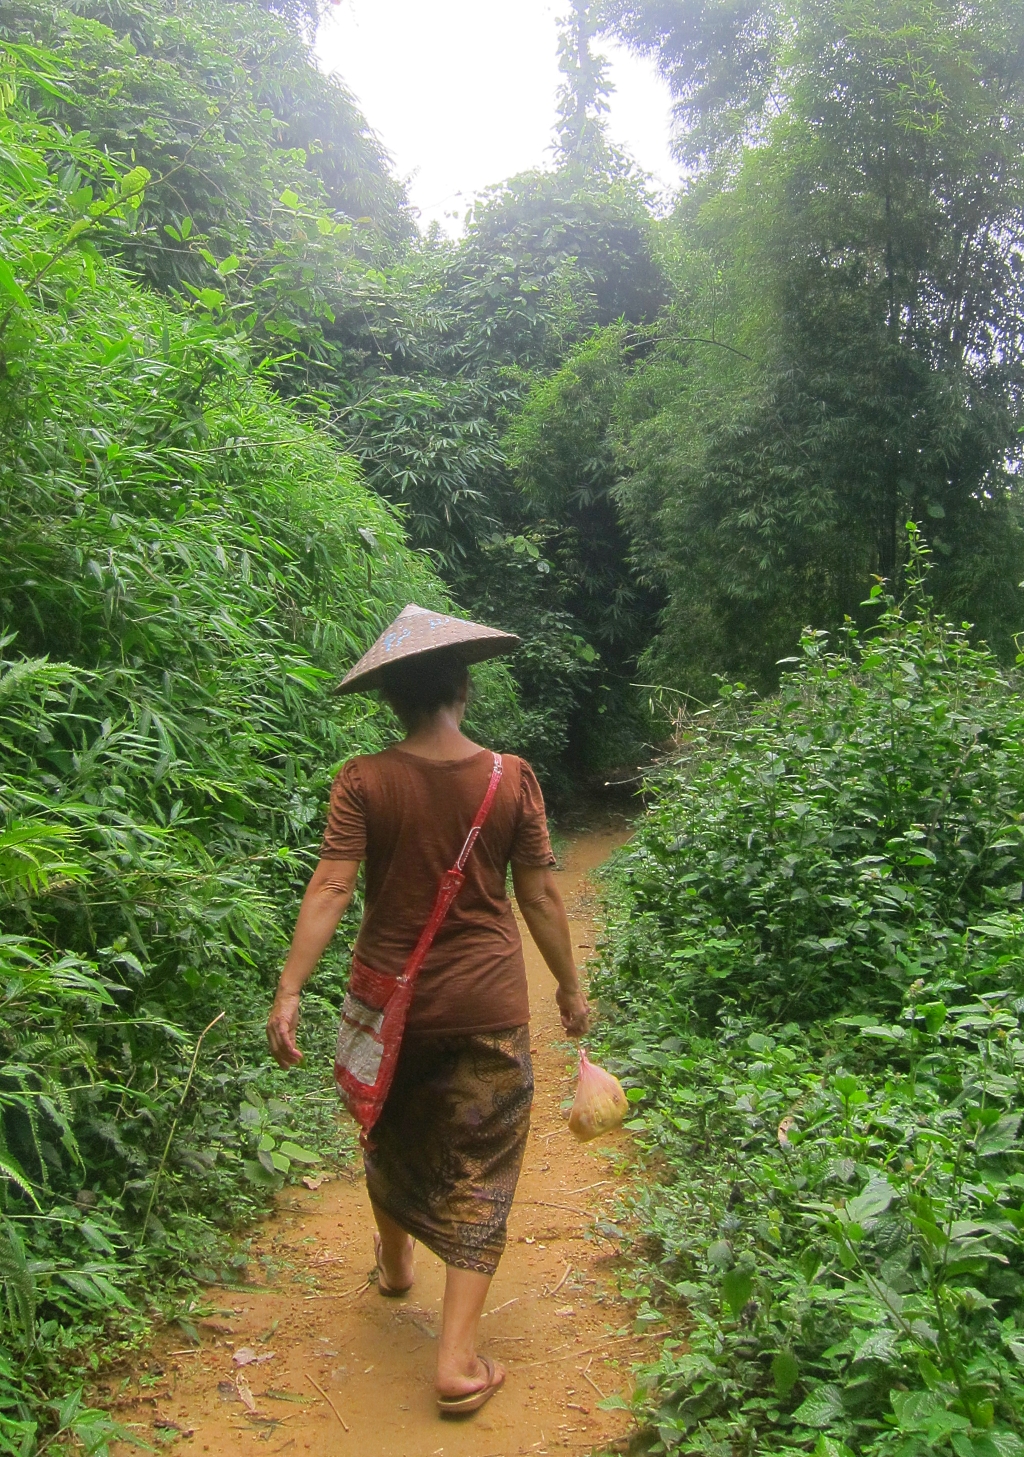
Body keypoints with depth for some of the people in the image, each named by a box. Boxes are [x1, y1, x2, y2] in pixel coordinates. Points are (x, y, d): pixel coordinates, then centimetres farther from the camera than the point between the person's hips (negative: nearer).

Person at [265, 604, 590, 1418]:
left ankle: (394, 1264, 50)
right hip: (487, 1007, -1)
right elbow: (539, 895, -4)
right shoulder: (511, 778, -8)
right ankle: (457, 1360, 8)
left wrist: (289, 992, -14)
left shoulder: (364, 783, -9)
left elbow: (331, 889, -16)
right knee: (478, 1173, 10)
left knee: (392, 1136, 26)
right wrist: (571, 987, 7)